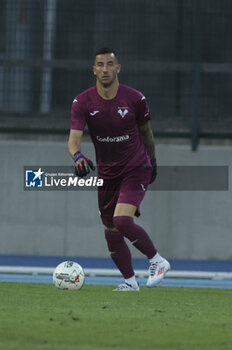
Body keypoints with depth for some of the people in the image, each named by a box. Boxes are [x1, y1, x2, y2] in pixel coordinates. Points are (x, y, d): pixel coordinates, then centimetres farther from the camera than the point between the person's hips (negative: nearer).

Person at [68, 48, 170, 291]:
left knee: (122, 220, -23)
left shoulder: (134, 99, -11)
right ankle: (130, 281, 23)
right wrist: (77, 155, -41)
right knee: (111, 232, 6)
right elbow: (74, 137, -19)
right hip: (106, 174, 4)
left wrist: (152, 160, 17)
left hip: (136, 168, -4)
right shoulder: (82, 102, -10)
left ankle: (157, 260, -4)